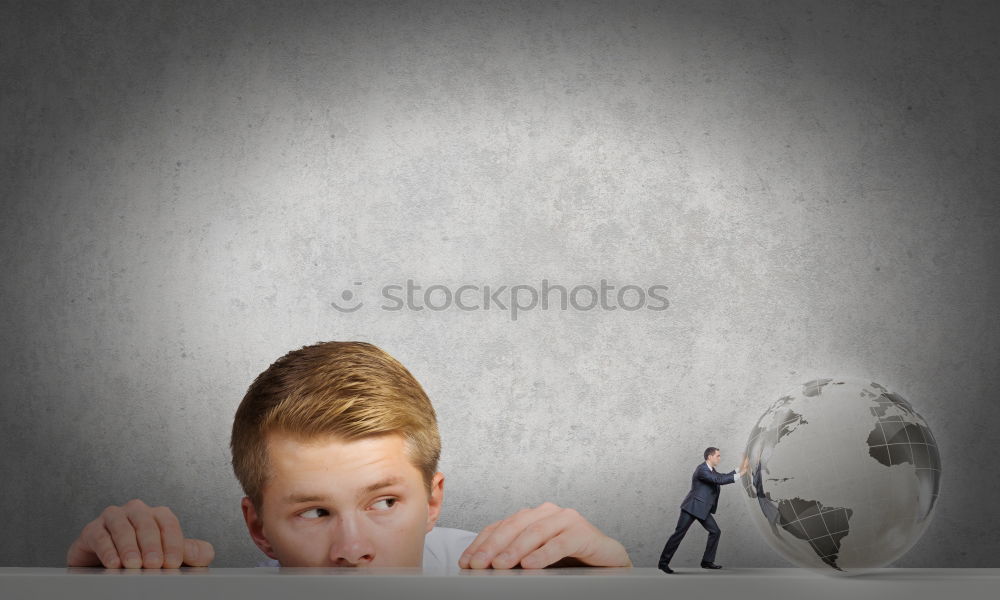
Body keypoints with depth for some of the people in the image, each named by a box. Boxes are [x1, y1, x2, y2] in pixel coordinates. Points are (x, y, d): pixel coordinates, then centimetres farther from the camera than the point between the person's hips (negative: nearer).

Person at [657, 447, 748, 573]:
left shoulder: (711, 470, 11)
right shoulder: (702, 470, -20)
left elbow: (723, 477, 16)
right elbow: (719, 480, -27)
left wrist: (739, 469, 6)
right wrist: (739, 475, -23)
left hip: (702, 509, 10)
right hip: (692, 507, -10)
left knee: (715, 532, 5)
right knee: (679, 534, -5)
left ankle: (707, 561, 13)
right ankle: (664, 562, 2)